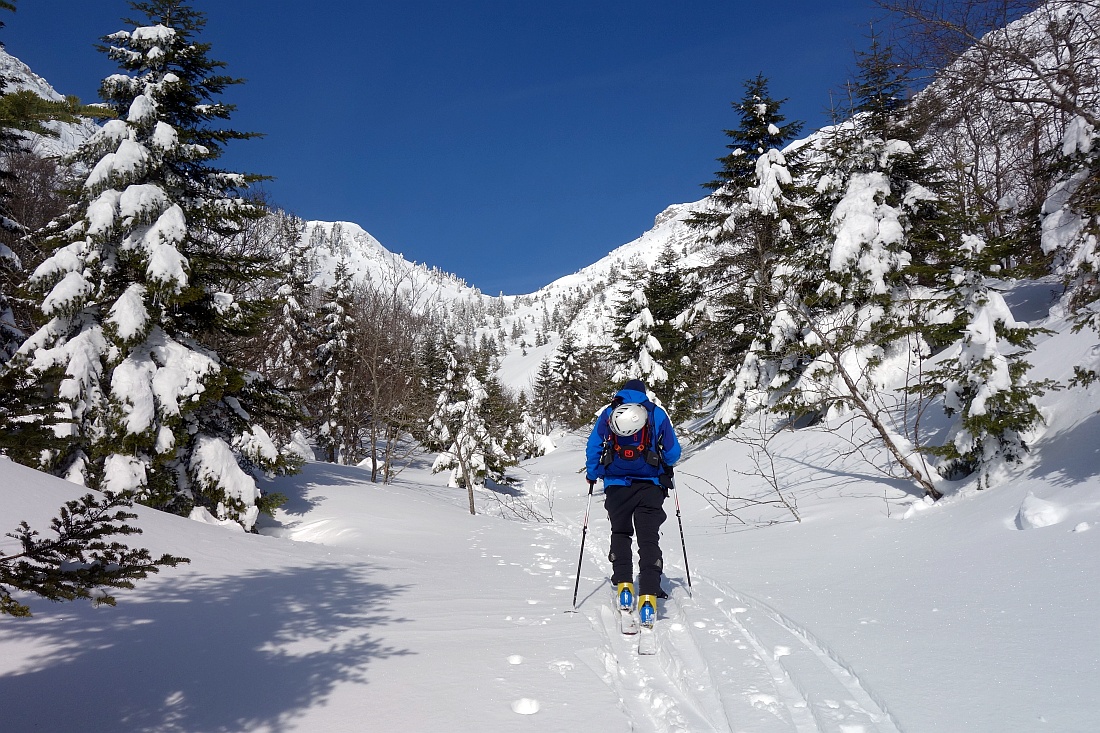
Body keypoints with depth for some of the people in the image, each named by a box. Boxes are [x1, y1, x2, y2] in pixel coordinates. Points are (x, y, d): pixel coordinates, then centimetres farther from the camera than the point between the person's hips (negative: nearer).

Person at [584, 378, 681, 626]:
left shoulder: (608, 413, 7)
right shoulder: (657, 413, 5)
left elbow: (593, 447, 4)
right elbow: (673, 452, 7)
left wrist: (592, 475, 19)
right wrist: (664, 468, 28)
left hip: (616, 486, 1)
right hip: (650, 487, -1)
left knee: (620, 534, 19)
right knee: (649, 540, 1)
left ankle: (623, 586, 8)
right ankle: (648, 597, -11)